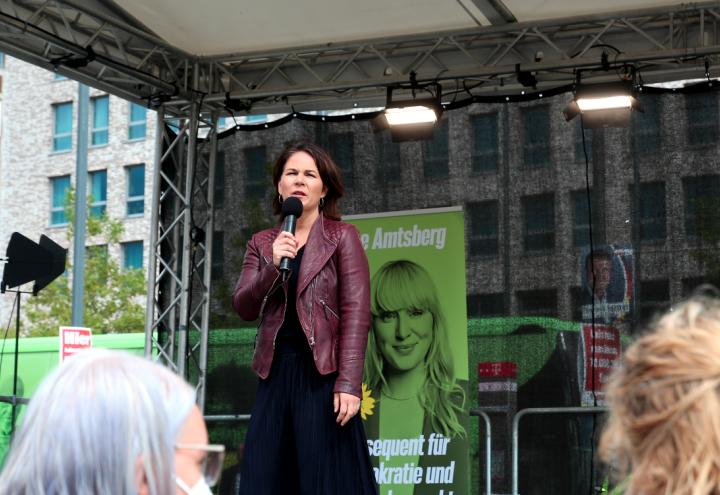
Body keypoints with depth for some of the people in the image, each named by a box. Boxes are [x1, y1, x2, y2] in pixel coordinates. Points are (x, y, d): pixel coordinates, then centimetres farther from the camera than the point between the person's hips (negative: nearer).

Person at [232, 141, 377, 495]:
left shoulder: (342, 237, 1)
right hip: (275, 374, 4)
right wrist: (273, 266, -13)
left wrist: (349, 383, -17)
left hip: (322, 373, -4)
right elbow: (243, 307, 5)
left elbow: (356, 313, -7)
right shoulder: (262, 243, 14)